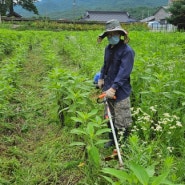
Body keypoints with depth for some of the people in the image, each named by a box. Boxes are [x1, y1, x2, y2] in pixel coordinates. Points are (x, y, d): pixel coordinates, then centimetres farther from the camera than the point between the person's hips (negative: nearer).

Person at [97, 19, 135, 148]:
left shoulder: (127, 51, -17)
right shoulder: (108, 48, 7)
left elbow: (124, 72, -23)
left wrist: (114, 88, -28)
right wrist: (101, 78, 9)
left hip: (121, 91, -8)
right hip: (108, 89, 8)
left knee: (121, 121, 2)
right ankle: (112, 140, 37)